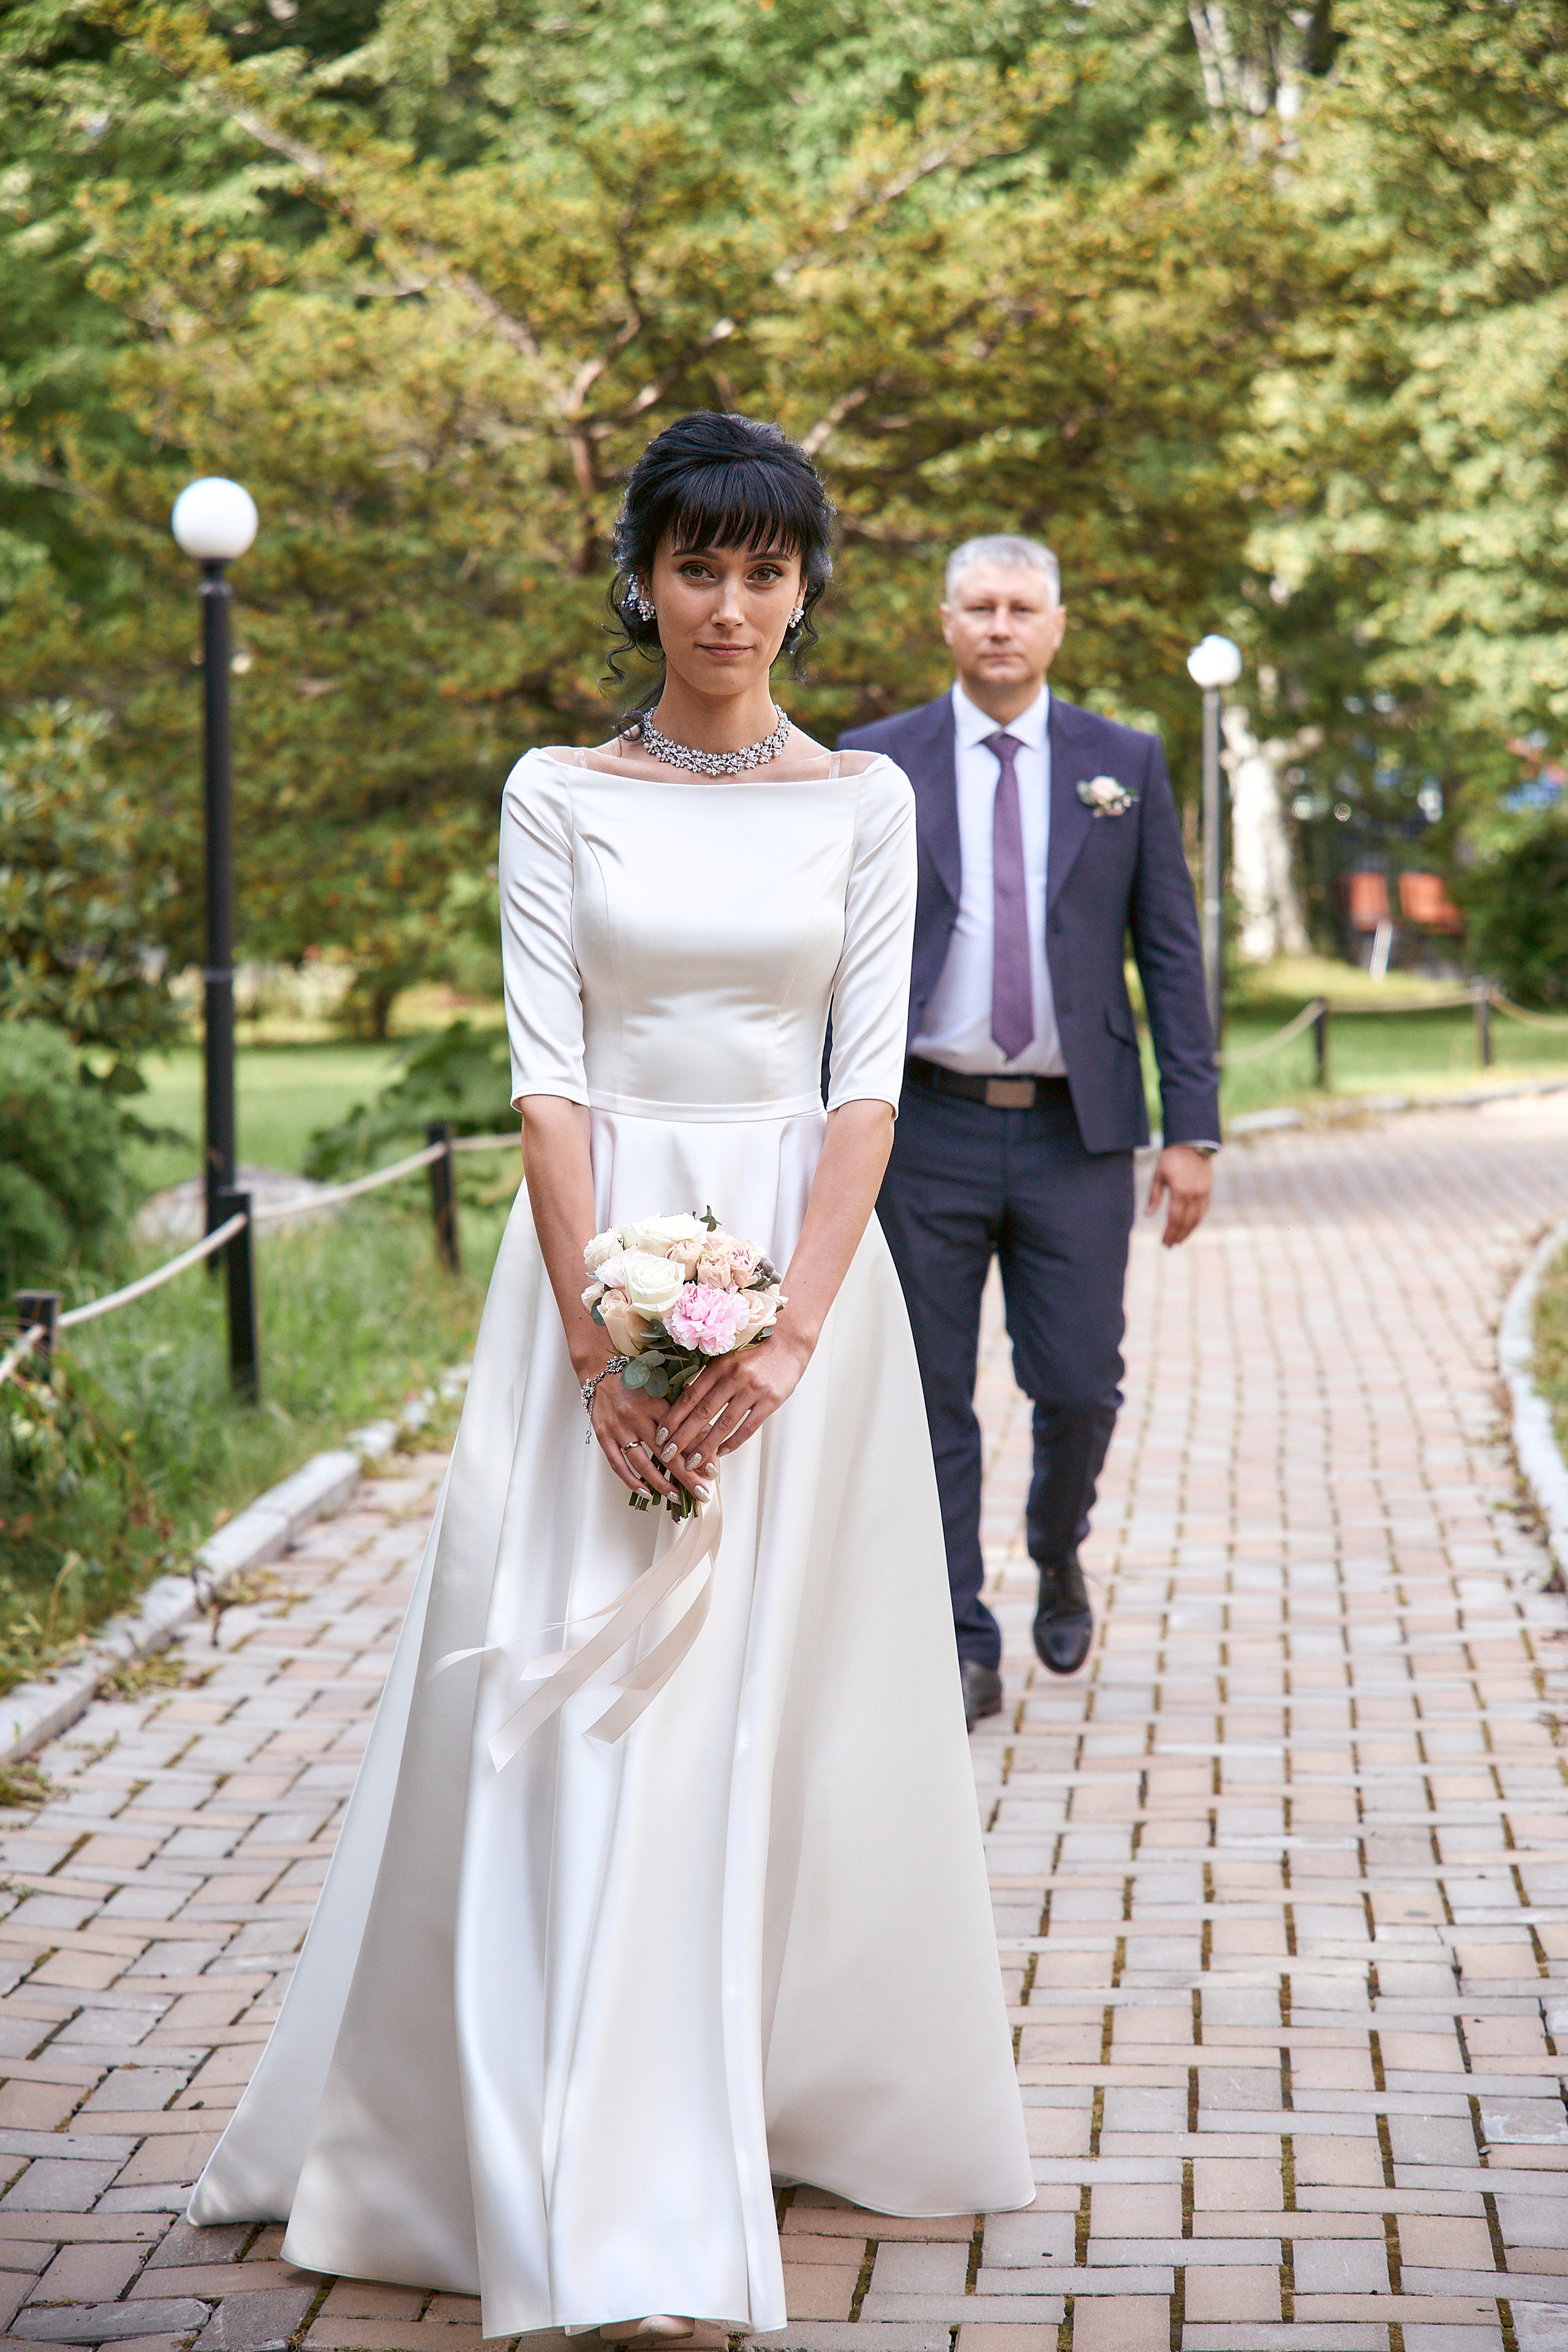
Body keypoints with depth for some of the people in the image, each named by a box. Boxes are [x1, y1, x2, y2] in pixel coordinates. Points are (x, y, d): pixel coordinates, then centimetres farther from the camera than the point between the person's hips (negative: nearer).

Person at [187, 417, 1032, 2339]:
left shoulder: (865, 803, 5)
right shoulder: (560, 797, 3)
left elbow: (869, 1079, -1)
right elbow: (547, 1073, -4)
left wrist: (787, 1330, -14)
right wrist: (601, 1342, -14)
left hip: (802, 1253, 1)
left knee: (772, 1707, 3)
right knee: (578, 1708, -5)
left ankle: (790, 2095, 17)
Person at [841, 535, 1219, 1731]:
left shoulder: (1127, 765, 5)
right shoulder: (876, 766, 3)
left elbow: (1172, 954, 5)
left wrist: (1193, 1131, -1)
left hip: (1078, 1136, 0)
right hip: (928, 1130, 0)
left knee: (1079, 1387, 2)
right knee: (932, 1402, 2)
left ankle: (1059, 1553, 34)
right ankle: (963, 1649, 14)